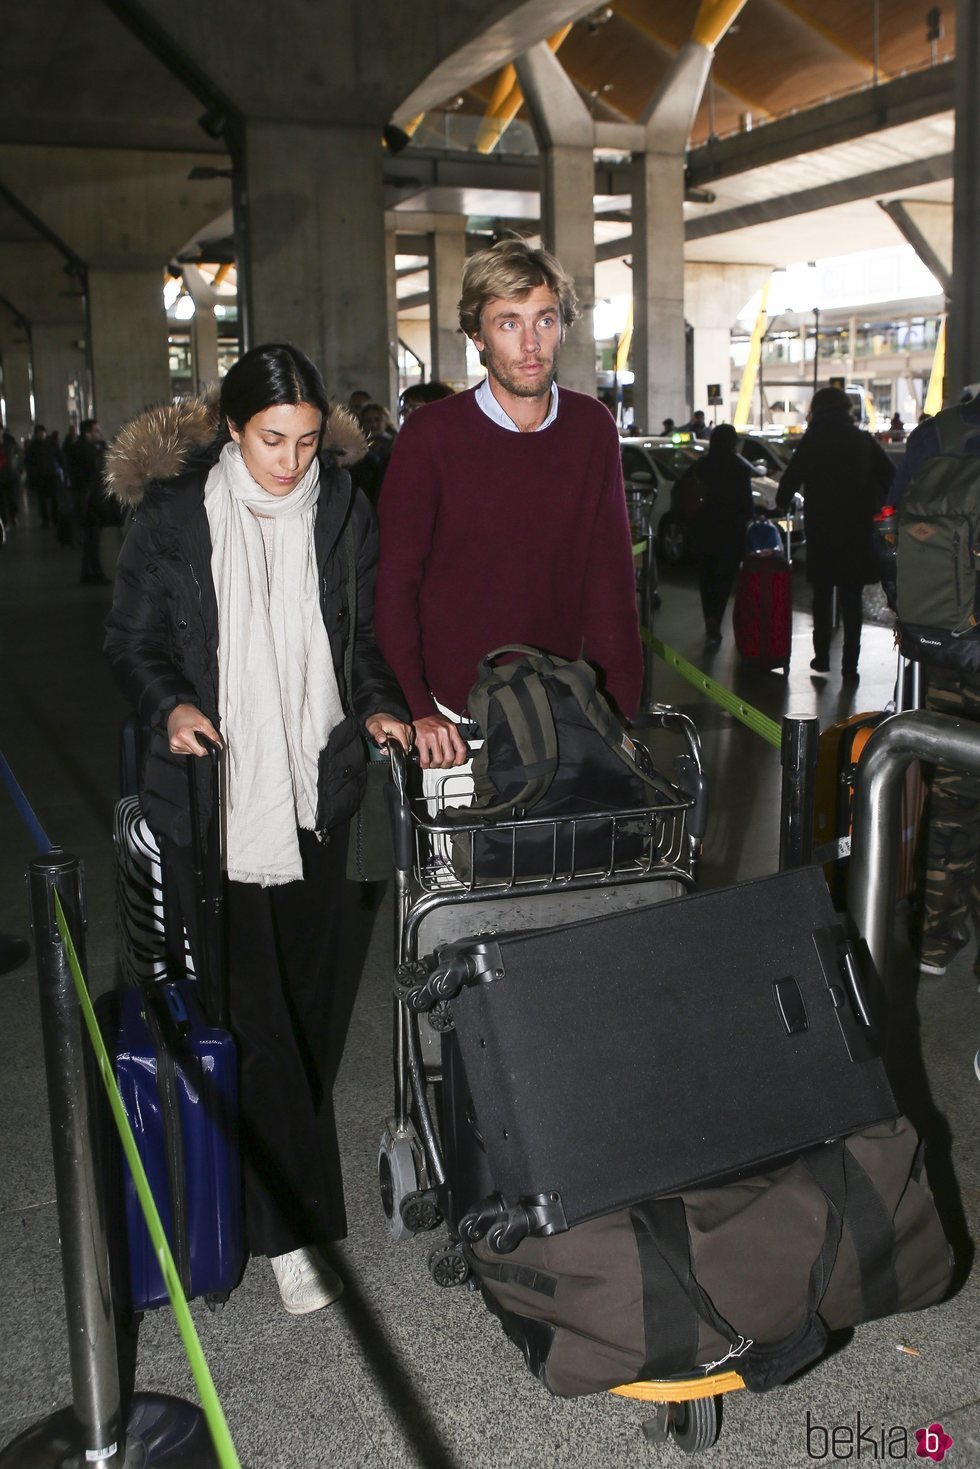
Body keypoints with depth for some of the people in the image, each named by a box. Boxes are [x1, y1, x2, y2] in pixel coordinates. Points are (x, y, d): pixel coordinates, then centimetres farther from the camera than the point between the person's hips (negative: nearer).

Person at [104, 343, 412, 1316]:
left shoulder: (341, 510, 4)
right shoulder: (174, 513, -6)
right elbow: (131, 641, 1)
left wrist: (378, 706, -4)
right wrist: (170, 707, -17)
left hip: (316, 788, 4)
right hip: (215, 797, -4)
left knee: (306, 993, 14)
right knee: (253, 1012, -4)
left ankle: (280, 1161, 37)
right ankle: (291, 1228, 6)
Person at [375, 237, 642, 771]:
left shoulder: (592, 427, 2)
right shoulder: (431, 436, -8)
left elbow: (610, 576, 3)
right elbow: (395, 582, -7)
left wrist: (617, 709, -3)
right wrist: (416, 711, -17)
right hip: (452, 717, -2)